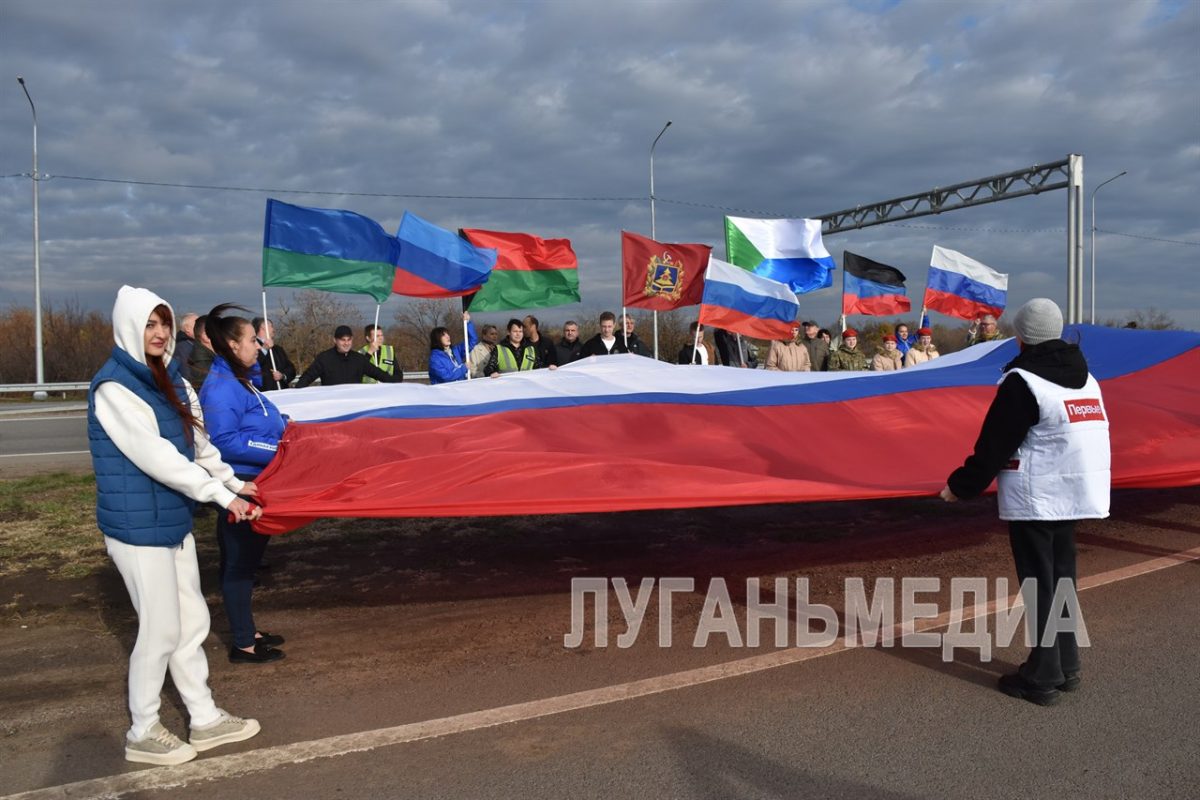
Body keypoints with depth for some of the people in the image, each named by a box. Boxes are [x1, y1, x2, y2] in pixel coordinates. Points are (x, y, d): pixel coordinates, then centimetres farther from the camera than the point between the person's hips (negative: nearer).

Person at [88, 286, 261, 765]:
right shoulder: (114, 387, -17)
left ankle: (205, 719, 27)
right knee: (161, 630, 1)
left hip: (173, 520, 8)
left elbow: (198, 444, 17)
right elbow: (156, 457, -23)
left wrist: (235, 481, 14)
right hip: (138, 526, -8)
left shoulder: (168, 380, 8)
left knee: (192, 622, 14)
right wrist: (223, 495, -22)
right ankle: (143, 734, 19)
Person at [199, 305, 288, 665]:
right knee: (238, 563, 1)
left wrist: (285, 432, 7)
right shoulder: (221, 387, -19)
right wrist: (276, 450, -23)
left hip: (254, 485, 10)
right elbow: (225, 442, -26)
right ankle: (243, 645, 11)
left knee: (245, 560, 19)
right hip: (239, 488, -10)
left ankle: (248, 631, 32)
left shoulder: (239, 381, 12)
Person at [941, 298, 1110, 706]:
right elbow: (1093, 434, 18)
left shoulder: (1022, 381, -14)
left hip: (1035, 499, -8)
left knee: (1038, 583, -1)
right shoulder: (1085, 378, 12)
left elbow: (993, 445, -13)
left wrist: (961, 485, -2)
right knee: (1062, 577, 16)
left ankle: (1043, 676, 6)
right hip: (1075, 495, 8)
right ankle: (1066, 666, 25)